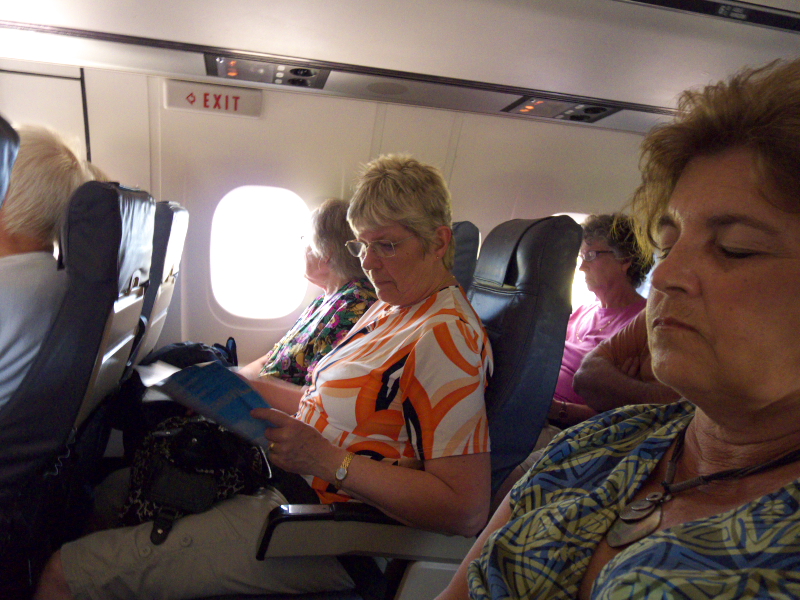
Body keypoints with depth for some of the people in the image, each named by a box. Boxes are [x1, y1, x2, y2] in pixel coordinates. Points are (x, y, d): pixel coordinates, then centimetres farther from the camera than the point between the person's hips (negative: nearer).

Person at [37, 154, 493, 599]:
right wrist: (259, 390, 2)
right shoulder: (392, 309, 9)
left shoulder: (445, 337, -21)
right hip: (293, 478, 9)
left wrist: (327, 459, -27)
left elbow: (468, 510, -25)